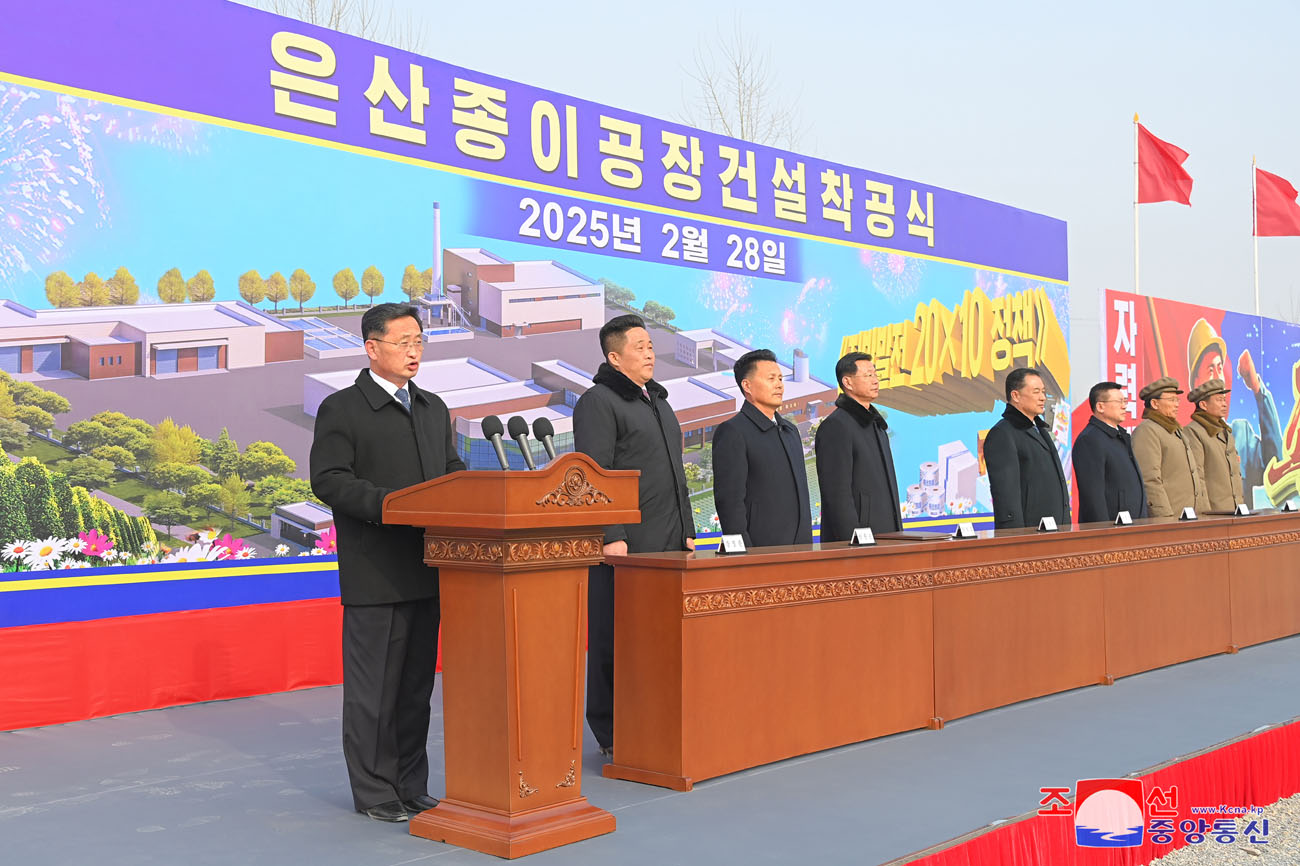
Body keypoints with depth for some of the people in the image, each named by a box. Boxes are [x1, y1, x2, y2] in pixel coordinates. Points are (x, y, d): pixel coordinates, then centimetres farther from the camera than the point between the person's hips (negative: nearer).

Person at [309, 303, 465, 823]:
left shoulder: (433, 409, 17)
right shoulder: (342, 409, -3)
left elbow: (452, 471, 19)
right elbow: (328, 479, -12)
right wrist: (391, 504, -22)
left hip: (427, 569, 7)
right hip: (374, 575, -6)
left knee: (417, 685, 12)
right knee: (373, 687, 0)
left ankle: (411, 786, 23)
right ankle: (374, 792, 11)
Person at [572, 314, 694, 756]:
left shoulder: (658, 401, 21)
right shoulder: (598, 402, -5)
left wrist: (687, 531, 19)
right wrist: (612, 536, -20)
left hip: (668, 545, 8)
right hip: (623, 546, -8)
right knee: (614, 641, -2)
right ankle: (611, 735, 6)